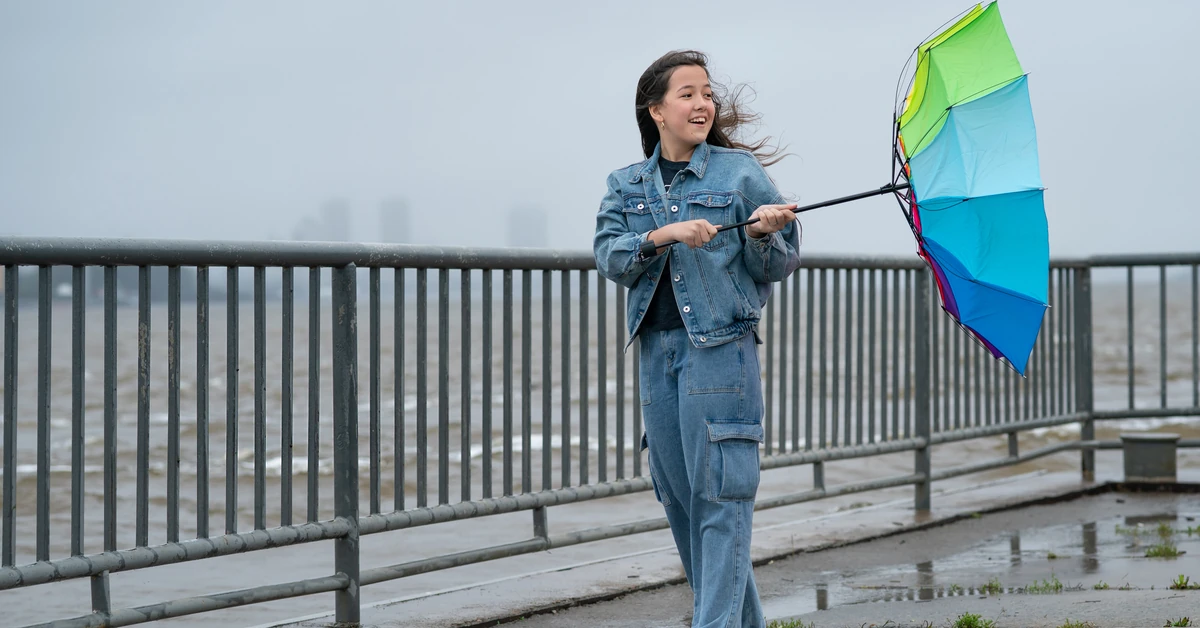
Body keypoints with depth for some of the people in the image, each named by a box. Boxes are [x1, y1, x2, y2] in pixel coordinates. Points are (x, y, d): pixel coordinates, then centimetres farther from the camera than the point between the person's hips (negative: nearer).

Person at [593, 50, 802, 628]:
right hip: (657, 351, 5)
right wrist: (660, 236, -17)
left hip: (720, 347, -5)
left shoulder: (740, 172, 3)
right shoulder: (626, 185, 13)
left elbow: (782, 266, 4)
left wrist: (764, 235, -16)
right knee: (677, 495, 8)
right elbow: (609, 257, -1)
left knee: (720, 494, -10)